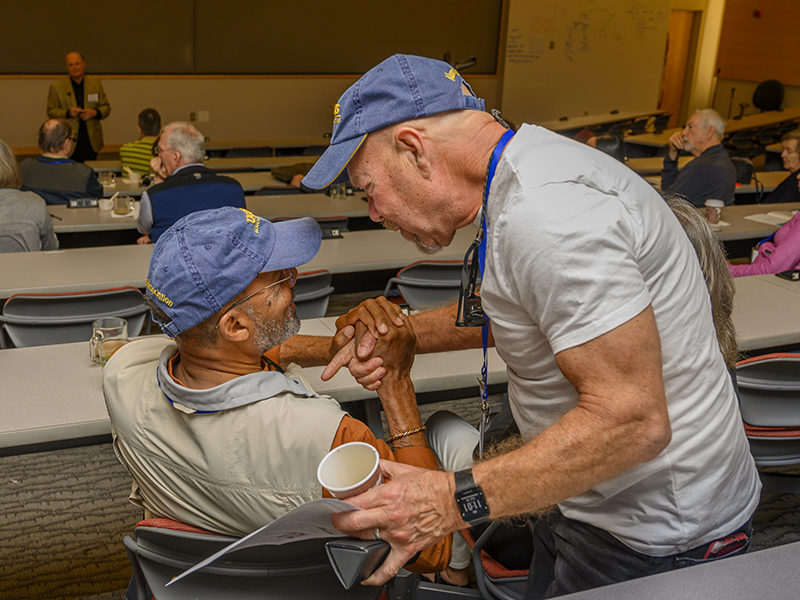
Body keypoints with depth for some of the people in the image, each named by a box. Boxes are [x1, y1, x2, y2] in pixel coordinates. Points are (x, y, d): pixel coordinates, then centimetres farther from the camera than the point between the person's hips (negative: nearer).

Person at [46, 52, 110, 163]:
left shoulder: (96, 83, 9)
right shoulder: (56, 87, 3)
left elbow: (106, 107, 11)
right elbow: (51, 111, 2)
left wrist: (95, 113, -11)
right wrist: (68, 113, -17)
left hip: (91, 139, 2)